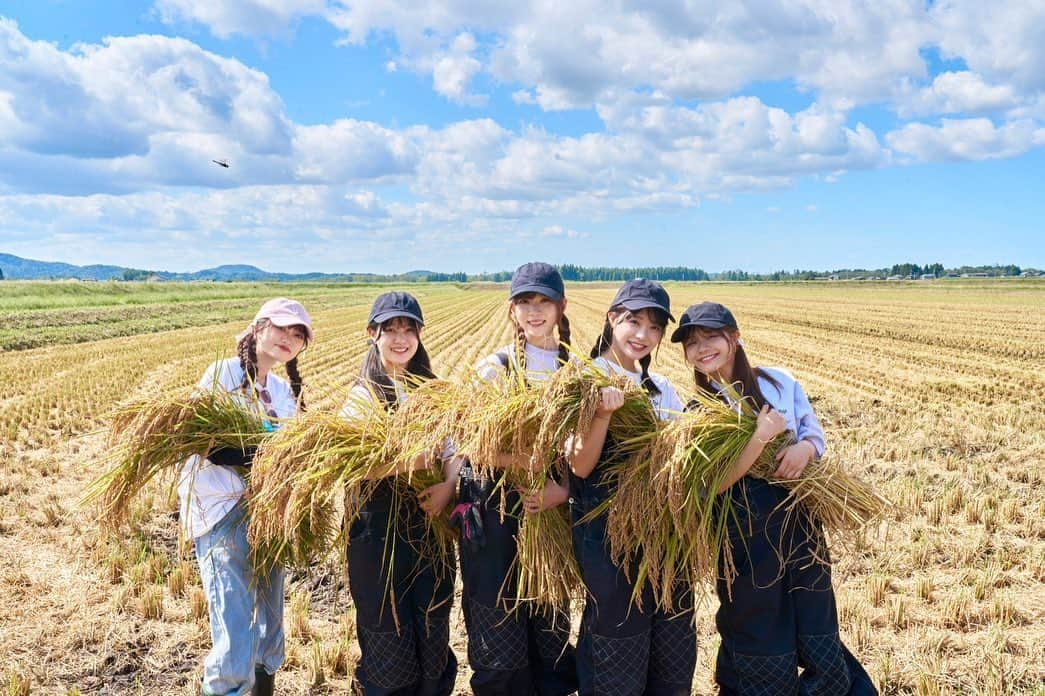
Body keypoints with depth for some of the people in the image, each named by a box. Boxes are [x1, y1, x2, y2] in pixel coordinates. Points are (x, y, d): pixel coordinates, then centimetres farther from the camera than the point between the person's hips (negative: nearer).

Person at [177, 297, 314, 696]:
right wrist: (257, 457, -27)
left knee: (269, 627, 13)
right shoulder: (223, 373, -5)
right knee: (237, 633, -13)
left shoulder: (285, 391, 16)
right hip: (224, 512, -7)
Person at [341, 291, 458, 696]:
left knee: (434, 634, 11)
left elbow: (452, 449, 1)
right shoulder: (362, 394, -3)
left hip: (429, 525, 3)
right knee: (388, 637, 6)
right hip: (379, 529, -3)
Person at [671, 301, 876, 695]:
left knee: (818, 640, 10)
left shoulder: (779, 381, 2)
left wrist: (804, 449, -16)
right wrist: (762, 434, -22)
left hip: (800, 527, 2)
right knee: (763, 652, 9)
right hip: (746, 540, -2)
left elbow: (816, 433, 8)